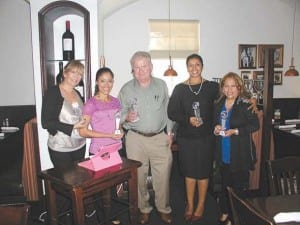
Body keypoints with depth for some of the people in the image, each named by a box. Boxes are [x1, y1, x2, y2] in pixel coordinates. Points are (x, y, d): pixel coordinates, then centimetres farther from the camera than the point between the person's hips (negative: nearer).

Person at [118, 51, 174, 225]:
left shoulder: (161, 85, 5)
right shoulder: (126, 89, 1)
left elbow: (168, 111, 10)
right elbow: (121, 114, 4)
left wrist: (169, 132, 7)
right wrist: (127, 118, -18)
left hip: (160, 138, 1)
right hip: (136, 139, 0)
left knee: (163, 176, 4)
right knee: (138, 176, 7)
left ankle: (164, 209, 25)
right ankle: (144, 209, 28)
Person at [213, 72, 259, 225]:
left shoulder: (245, 104, -11)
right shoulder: (219, 104, 7)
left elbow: (255, 125, -12)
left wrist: (235, 131, -20)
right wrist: (216, 128, -4)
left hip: (240, 153, -5)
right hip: (223, 153, 5)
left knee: (239, 186, 4)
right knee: (225, 184, 16)